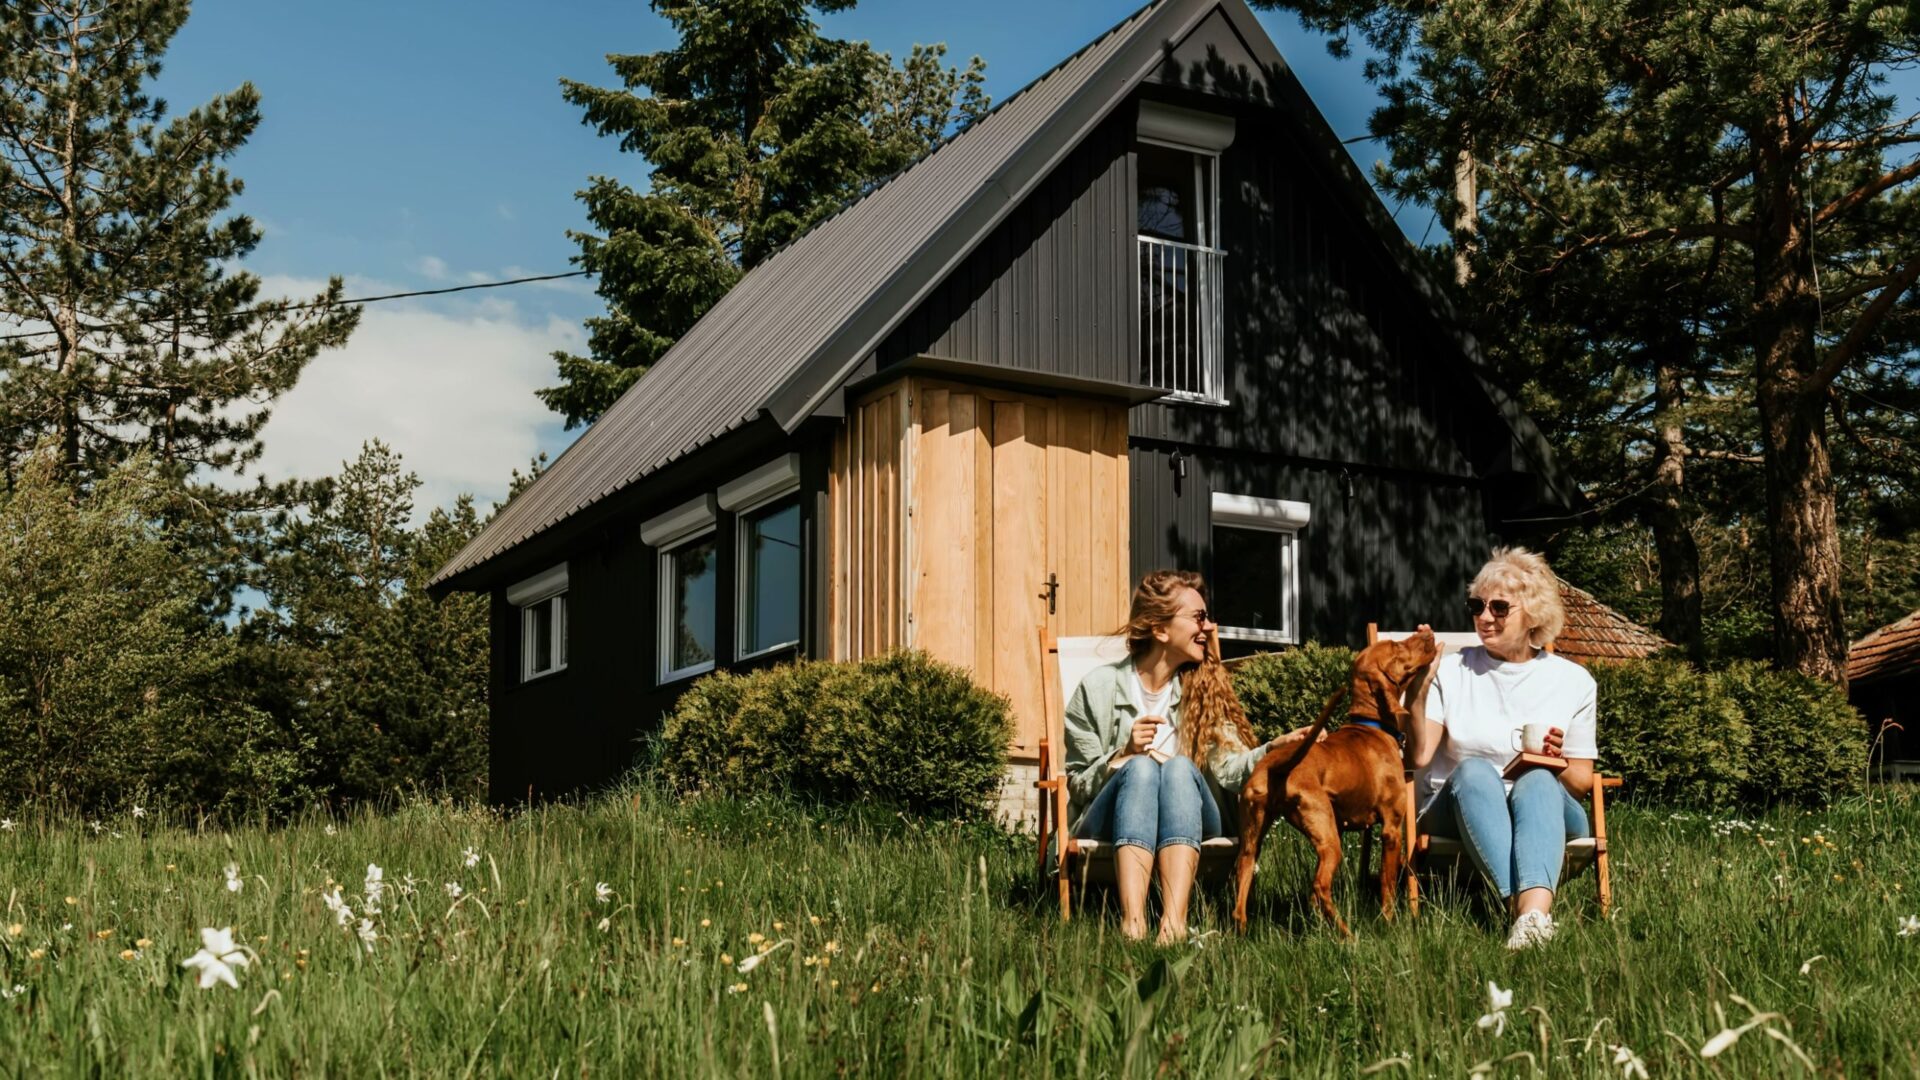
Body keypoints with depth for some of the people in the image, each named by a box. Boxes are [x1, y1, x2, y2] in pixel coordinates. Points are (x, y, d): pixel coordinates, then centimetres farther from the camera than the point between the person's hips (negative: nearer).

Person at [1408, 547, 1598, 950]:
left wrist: (1558, 763, -10)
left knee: (1538, 780, -34)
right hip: (1459, 809, 0)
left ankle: (1533, 910, -59)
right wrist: (1419, 691, -16)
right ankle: (1527, 912, -52)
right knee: (1473, 768, -34)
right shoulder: (1451, 671, 7)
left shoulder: (1572, 681, 9)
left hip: (1545, 809, 0)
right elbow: (1418, 757, -5)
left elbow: (1582, 781, 12)